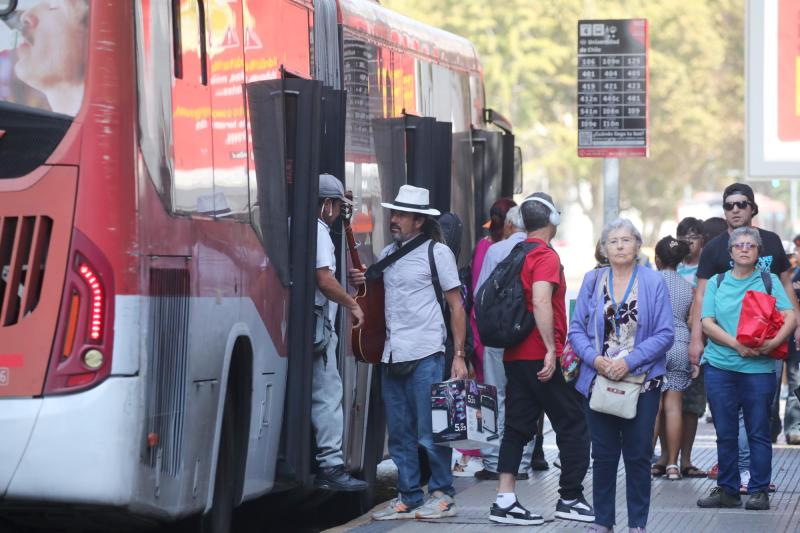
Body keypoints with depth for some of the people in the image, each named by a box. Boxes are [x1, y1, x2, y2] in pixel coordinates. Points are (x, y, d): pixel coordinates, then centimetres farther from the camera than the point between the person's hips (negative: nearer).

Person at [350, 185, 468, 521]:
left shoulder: (437, 252, -1)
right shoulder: (387, 254, 15)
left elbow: (456, 306, -1)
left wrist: (459, 356, -8)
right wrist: (360, 282, 3)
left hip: (425, 355, -6)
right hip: (392, 355, 6)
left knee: (429, 432, -4)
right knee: (399, 434, 7)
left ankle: (442, 495, 6)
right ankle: (408, 498, 14)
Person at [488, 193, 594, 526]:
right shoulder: (546, 256, -12)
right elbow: (541, 302, -25)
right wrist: (551, 349, -24)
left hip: (514, 356, 8)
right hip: (541, 358, -8)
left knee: (517, 427, 8)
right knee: (573, 426, 3)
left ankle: (505, 500, 2)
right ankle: (570, 499, 6)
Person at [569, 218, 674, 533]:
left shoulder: (654, 282, 0)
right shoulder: (593, 281, 7)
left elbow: (665, 333, -5)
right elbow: (577, 329, 6)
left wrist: (630, 360, -15)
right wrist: (595, 359, -12)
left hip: (642, 380, -2)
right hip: (599, 379, 2)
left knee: (638, 456, 2)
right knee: (603, 455, 6)